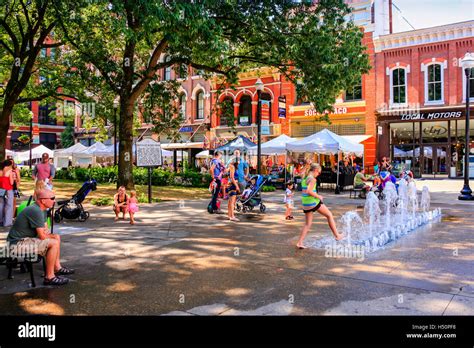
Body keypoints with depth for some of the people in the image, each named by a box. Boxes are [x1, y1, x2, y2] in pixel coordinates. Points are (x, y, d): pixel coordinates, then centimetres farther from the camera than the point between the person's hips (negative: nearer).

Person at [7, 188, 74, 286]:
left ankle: (57, 267, 21)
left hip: (26, 238, 11)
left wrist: (47, 232, -5)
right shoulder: (35, 211, -23)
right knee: (54, 243, -22)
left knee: (57, 237, 15)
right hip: (18, 244, -11)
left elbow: (45, 228, 18)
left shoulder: (42, 209, 9)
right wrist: (50, 236, -2)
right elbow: (42, 236, -23)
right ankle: (49, 277, -15)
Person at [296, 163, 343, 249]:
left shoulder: (304, 178, 13)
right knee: (329, 215, 12)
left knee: (308, 224, 14)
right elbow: (309, 191, -25)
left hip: (305, 204, 8)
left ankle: (300, 242, 4)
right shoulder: (312, 179, -13)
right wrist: (318, 196, -12)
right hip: (313, 202, -8)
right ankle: (337, 235, 18)